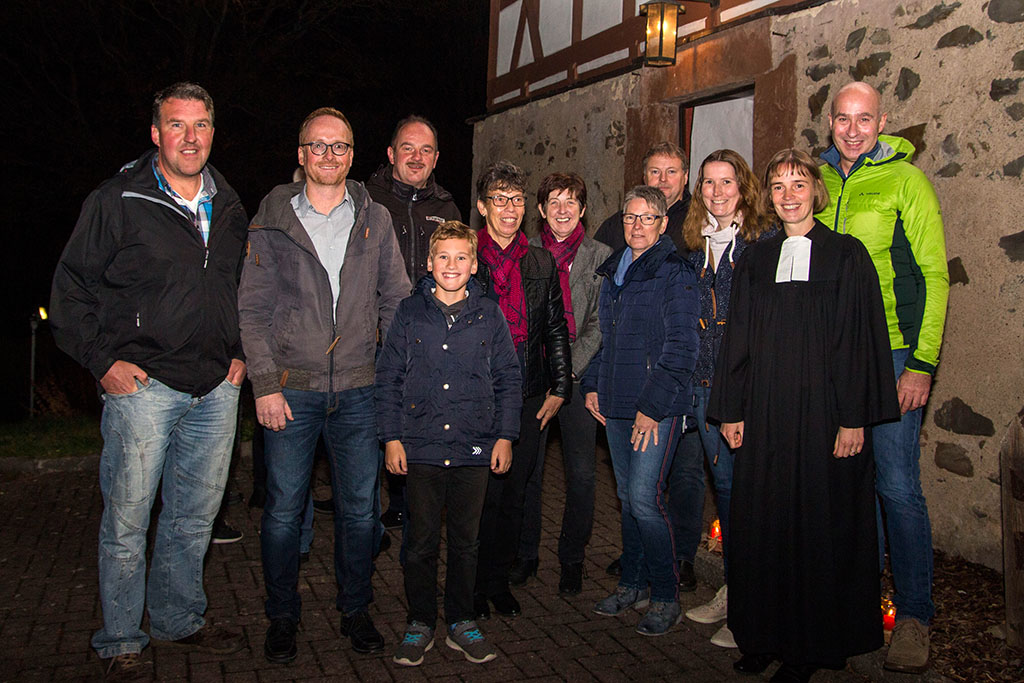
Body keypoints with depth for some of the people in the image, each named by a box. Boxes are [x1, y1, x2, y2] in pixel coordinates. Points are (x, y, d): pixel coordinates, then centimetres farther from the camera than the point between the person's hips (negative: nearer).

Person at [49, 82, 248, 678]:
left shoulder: (229, 209, 12)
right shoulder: (118, 202, -4)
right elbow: (72, 287, -1)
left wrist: (240, 352, 12)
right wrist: (102, 360, -9)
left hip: (217, 389, 5)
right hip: (143, 384, -5)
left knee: (196, 516, 14)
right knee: (127, 520, 2)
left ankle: (180, 619, 31)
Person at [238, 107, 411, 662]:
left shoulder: (375, 220, 7)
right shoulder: (273, 221, 2)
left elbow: (395, 302, 9)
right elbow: (253, 310, 0)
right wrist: (265, 385, -8)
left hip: (359, 391, 2)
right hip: (291, 389, -1)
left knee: (359, 509, 9)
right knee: (283, 511, 6)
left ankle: (355, 610, 28)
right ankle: (282, 617, 25)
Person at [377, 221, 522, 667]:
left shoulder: (489, 315, 4)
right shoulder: (410, 313, 2)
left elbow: (508, 379, 8)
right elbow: (389, 377, 4)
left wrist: (505, 435, 2)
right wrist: (391, 437, -1)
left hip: (475, 449, 1)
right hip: (420, 447, 0)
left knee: (465, 541, 11)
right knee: (421, 542, 7)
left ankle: (461, 622, 26)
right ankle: (420, 624, 23)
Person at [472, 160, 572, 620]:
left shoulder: (541, 263, 10)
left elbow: (556, 330, 13)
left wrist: (559, 389, 7)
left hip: (530, 399, 4)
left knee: (514, 494, 11)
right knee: (484, 494, 0)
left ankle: (498, 580, 26)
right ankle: (474, 586, 17)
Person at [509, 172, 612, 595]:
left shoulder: (601, 256, 5)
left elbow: (600, 323, 1)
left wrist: (571, 367, -9)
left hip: (578, 375, -1)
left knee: (581, 474, 1)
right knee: (527, 470, 4)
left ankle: (572, 559, 18)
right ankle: (526, 555, 21)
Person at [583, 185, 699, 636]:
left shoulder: (675, 274, -8)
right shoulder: (613, 272, 15)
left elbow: (681, 348, -13)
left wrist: (653, 405, -16)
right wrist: (592, 384, 14)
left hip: (657, 409, -7)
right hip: (616, 404, 7)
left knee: (644, 497, -10)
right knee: (627, 497, 13)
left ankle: (666, 596, 5)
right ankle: (632, 585, 26)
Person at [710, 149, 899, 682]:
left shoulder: (847, 255, -1)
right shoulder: (755, 260, 10)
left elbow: (859, 339, -6)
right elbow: (738, 339, 11)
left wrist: (854, 418, -11)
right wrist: (731, 411, 7)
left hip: (823, 410, -3)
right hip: (765, 414, 4)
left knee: (819, 523, 3)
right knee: (763, 522, 7)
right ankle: (765, 636, 22)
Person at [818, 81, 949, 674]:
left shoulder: (905, 180, -2)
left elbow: (934, 276, -5)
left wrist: (922, 364, -12)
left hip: (891, 352, -4)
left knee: (897, 486, -3)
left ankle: (914, 616, 12)